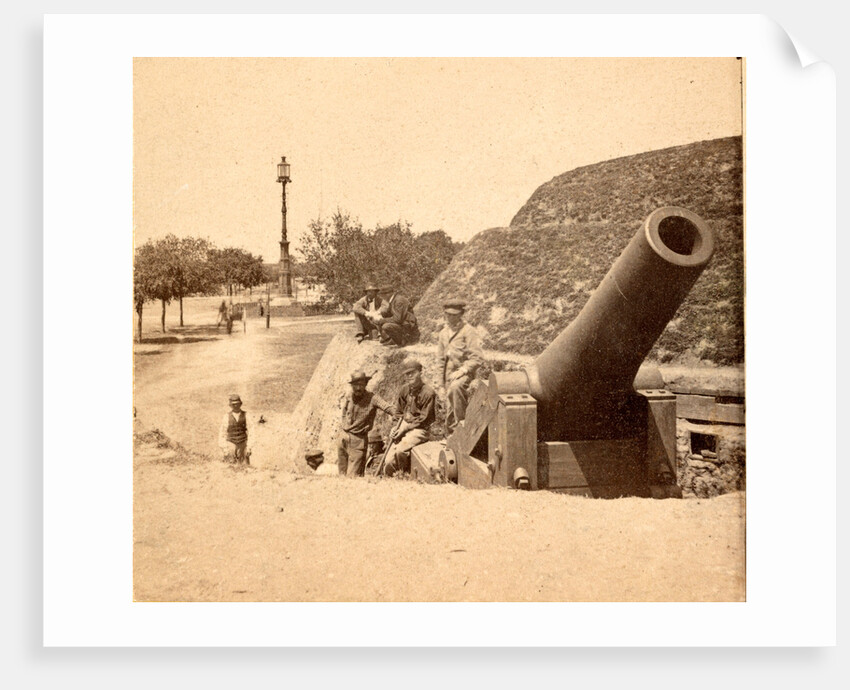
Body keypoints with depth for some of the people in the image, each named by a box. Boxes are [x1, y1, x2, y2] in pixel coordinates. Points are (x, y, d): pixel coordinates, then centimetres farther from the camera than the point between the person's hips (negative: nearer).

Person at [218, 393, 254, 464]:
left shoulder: (245, 415, -3)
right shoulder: (227, 416, -5)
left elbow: (250, 431, -2)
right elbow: (222, 433, -2)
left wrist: (249, 446, -8)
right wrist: (223, 448, -6)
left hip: (243, 444, 1)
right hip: (231, 444, -1)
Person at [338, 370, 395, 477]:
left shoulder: (372, 398, -15)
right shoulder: (348, 397, 2)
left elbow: (388, 407, -30)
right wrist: (345, 427, 10)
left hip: (358, 441, -5)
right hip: (343, 438, 6)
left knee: (353, 476, -6)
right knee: (342, 474, 17)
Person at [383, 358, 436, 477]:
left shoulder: (428, 393, -12)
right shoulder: (404, 389, 8)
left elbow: (424, 420, -11)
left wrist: (405, 428, -12)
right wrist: (397, 428, 3)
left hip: (419, 429, -6)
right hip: (404, 427, 6)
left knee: (400, 450, -32)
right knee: (388, 463, -6)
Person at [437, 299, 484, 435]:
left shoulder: (469, 332, -8)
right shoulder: (443, 333, 12)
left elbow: (478, 358, -13)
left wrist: (462, 370, -21)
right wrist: (444, 377, 13)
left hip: (465, 372, -6)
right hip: (449, 373, 6)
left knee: (455, 387, -38)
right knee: (450, 412, 7)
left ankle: (462, 423, -29)